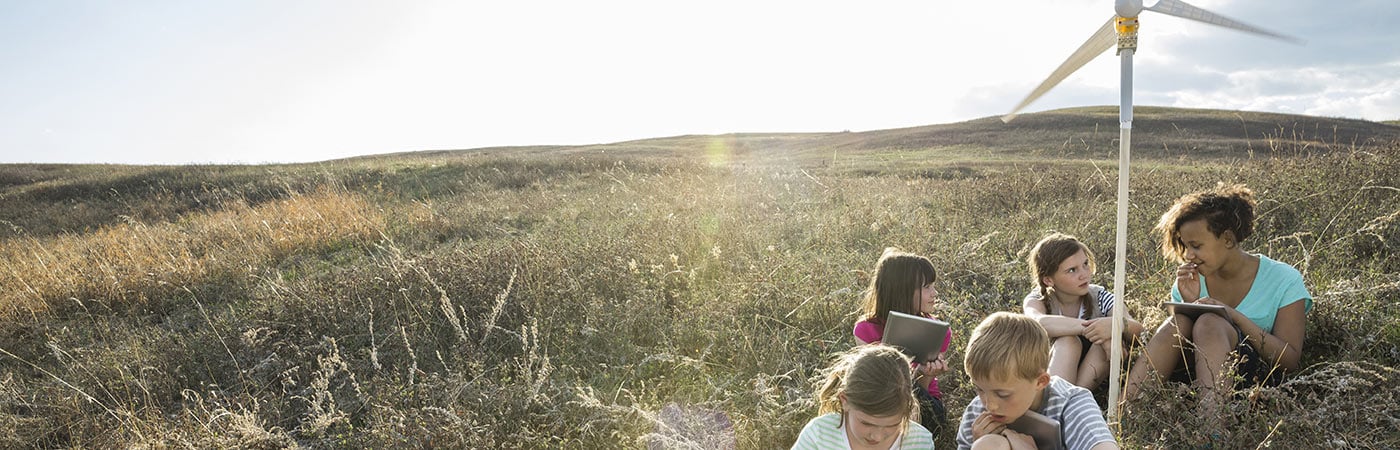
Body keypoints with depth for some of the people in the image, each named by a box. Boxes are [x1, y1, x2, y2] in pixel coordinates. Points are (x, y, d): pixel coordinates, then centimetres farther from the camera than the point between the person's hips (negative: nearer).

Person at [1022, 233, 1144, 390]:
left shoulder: (1099, 297, -6)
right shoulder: (1038, 300, -14)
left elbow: (1137, 329, -22)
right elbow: (1039, 322, -41)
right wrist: (1092, 327, -49)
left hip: (1091, 382, 3)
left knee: (1111, 338, -27)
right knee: (1067, 341, -33)